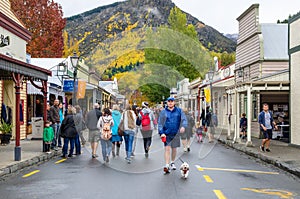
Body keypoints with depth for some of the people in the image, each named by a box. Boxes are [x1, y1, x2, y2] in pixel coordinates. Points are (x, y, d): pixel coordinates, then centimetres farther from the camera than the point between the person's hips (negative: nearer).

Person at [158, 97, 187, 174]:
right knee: (167, 148, -10)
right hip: (167, 134, -2)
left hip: (175, 133, 2)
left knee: (174, 148, 13)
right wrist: (161, 133, -12)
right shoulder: (163, 112, 1)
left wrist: (183, 126, -21)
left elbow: (184, 119, -1)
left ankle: (172, 162, 34)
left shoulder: (179, 111, 3)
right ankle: (167, 165, -11)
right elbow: (160, 123, 0)